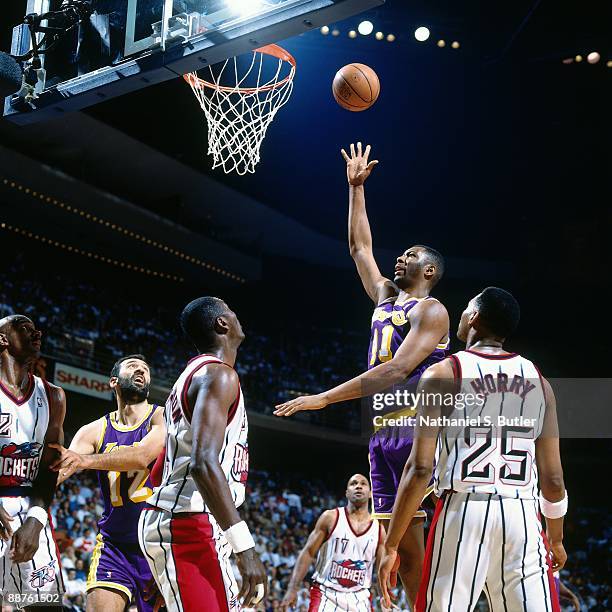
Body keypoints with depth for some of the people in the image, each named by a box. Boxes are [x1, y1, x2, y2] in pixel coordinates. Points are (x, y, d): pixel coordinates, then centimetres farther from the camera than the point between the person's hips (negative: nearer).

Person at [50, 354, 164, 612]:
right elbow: (57, 469, -7)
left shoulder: (163, 417, -4)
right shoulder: (94, 431, 5)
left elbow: (143, 456, -23)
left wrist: (86, 460, -37)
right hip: (113, 544, 1)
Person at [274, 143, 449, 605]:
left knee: (434, 543, -12)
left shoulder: (430, 310, -5)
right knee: (403, 544, 4)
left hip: (417, 429, -8)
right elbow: (359, 247, 32)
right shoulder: (385, 298, 20)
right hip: (382, 431, 8)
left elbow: (397, 370, -18)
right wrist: (356, 187, 28)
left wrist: (323, 398, -22)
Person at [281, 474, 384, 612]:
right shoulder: (331, 518, -1)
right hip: (326, 594, -3)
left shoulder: (379, 529, 5)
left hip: (359, 599, 3)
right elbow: (308, 553, -2)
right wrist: (293, 589, -10)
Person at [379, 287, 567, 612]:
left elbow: (420, 470, -8)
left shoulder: (443, 374, -1)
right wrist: (556, 540, 26)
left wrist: (391, 546, -2)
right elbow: (553, 478, 10)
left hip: (464, 511, -3)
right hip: (522, 514, 3)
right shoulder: (538, 380, 10)